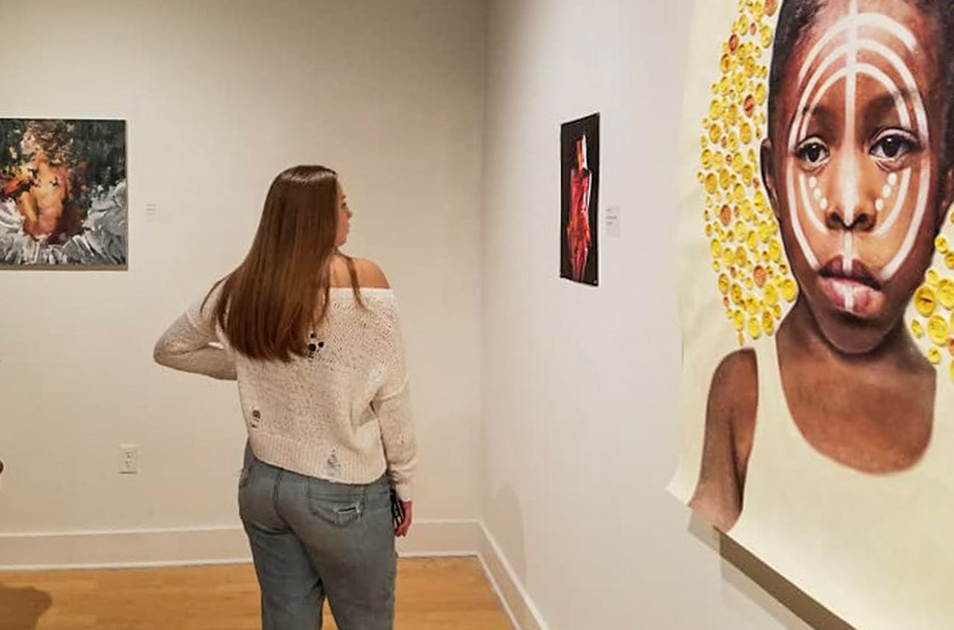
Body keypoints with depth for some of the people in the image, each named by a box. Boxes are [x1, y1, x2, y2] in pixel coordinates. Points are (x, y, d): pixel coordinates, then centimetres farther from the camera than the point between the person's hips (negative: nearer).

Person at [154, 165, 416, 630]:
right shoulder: (364, 282, -16)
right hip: (343, 493, -4)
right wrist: (404, 485, 0)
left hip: (263, 483, 5)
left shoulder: (239, 289, -2)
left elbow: (169, 350, 13)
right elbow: (391, 399, -12)